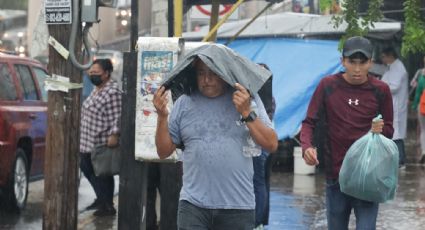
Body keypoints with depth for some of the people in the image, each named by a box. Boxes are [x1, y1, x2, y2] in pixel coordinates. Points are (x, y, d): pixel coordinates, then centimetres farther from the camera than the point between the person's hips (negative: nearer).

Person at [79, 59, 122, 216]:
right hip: (88, 141, 10)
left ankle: (107, 206, 12)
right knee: (86, 168, 17)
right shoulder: (97, 89, 14)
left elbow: (116, 116, -23)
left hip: (102, 143, -10)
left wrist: (114, 134, -30)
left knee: (102, 174, 0)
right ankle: (101, 199, 32)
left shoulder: (112, 92, -17)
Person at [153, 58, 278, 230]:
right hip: (193, 205, 0)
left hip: (238, 207, 0)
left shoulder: (247, 100, 2)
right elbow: (164, 151, 9)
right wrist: (162, 116, -6)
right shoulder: (184, 103, 6)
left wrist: (247, 113, -15)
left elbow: (271, 145, -4)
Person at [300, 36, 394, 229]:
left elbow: (389, 130, 7)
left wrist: (379, 130, -17)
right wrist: (307, 147, -20)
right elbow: (309, 122, 0)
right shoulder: (327, 86, -2)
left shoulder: (380, 90, -2)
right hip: (335, 175, 1)